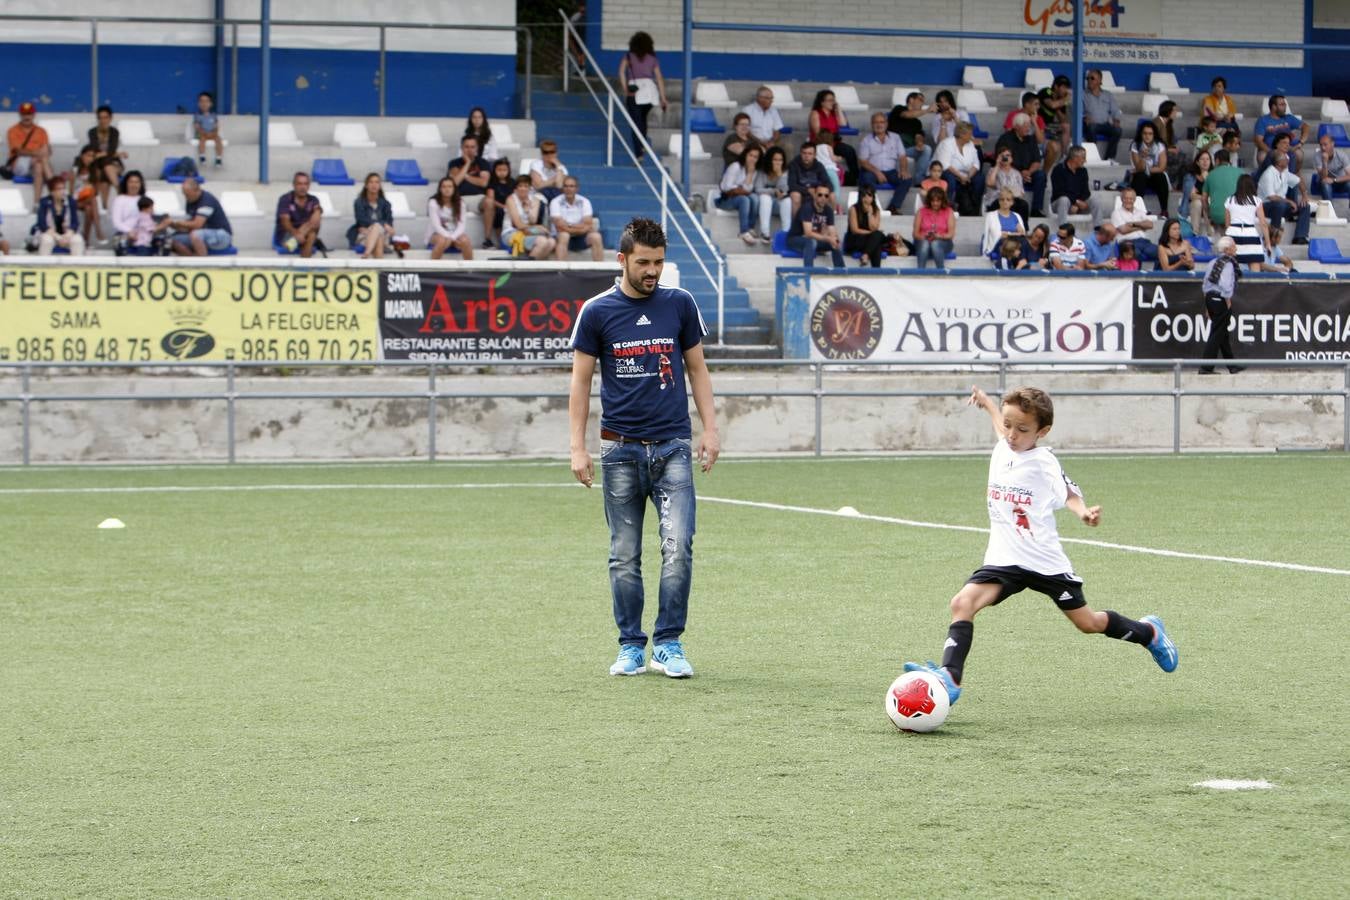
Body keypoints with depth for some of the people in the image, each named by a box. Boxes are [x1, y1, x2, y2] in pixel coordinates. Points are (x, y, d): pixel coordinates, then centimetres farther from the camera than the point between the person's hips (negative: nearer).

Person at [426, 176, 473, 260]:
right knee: (443, 241, -38)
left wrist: (453, 237, -26)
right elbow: (436, 225, -16)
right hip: (437, 234, -3)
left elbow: (461, 224, -7)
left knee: (465, 241, -31)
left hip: (455, 234, 3)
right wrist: (449, 237, -29)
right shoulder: (433, 202, -9)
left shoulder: (459, 203, 1)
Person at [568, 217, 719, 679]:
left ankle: (668, 645, -3)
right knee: (624, 555, 4)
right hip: (620, 448, 0)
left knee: (678, 545, -11)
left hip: (673, 446, 0)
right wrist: (578, 447, -2)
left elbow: (697, 369, 13)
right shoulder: (597, 311, 0)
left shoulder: (680, 304, 5)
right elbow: (581, 381, 4)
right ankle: (631, 646, 14)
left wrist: (710, 429, 4)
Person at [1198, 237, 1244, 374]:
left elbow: (1205, 283, 13)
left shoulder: (1213, 262, 11)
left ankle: (1232, 366, 29)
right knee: (1217, 334, -4)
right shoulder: (1228, 264, -14)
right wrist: (1228, 300, -11)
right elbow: (1225, 284, -25)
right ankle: (1206, 368, -7)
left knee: (1223, 333, 18)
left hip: (1210, 297, 9)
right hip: (1221, 301, -9)